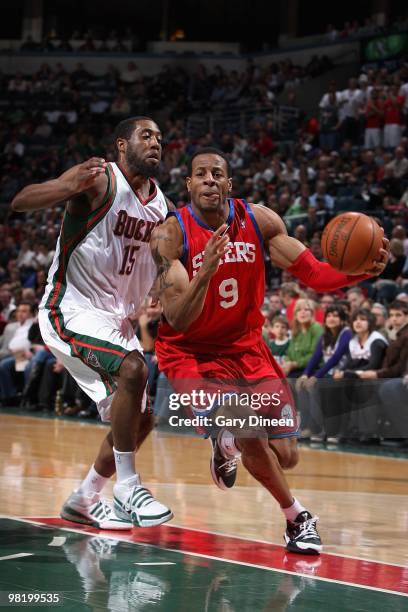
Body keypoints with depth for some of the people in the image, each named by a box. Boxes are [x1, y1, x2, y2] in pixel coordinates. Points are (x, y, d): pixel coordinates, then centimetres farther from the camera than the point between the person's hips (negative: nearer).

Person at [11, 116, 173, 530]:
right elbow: (20, 202, -26)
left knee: (139, 420, 10)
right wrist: (68, 186, -44)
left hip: (115, 318, 9)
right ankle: (127, 488, -21)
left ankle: (83, 501, 28)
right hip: (71, 310, -8)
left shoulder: (160, 204, 6)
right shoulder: (100, 180, -15)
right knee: (131, 369, -31)